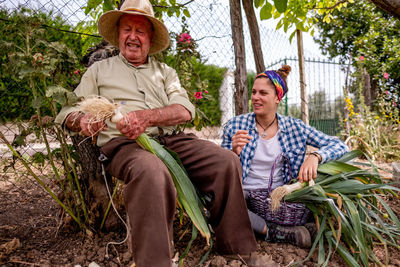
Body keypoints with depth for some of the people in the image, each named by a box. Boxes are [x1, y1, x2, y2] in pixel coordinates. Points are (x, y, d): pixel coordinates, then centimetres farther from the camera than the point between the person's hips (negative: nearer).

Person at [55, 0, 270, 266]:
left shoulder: (165, 72, 22)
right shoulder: (99, 70, 20)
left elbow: (185, 110, 4)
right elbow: (67, 111, 14)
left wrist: (146, 116, -16)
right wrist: (83, 120, -12)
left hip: (170, 139, 3)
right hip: (123, 144, -2)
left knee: (226, 160, -20)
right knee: (152, 172, -39)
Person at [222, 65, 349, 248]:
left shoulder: (294, 127, 1)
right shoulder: (235, 126, -2)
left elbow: (340, 146, 0)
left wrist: (315, 156, -22)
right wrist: (234, 154, -22)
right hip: (245, 194, -1)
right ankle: (275, 232, -17)